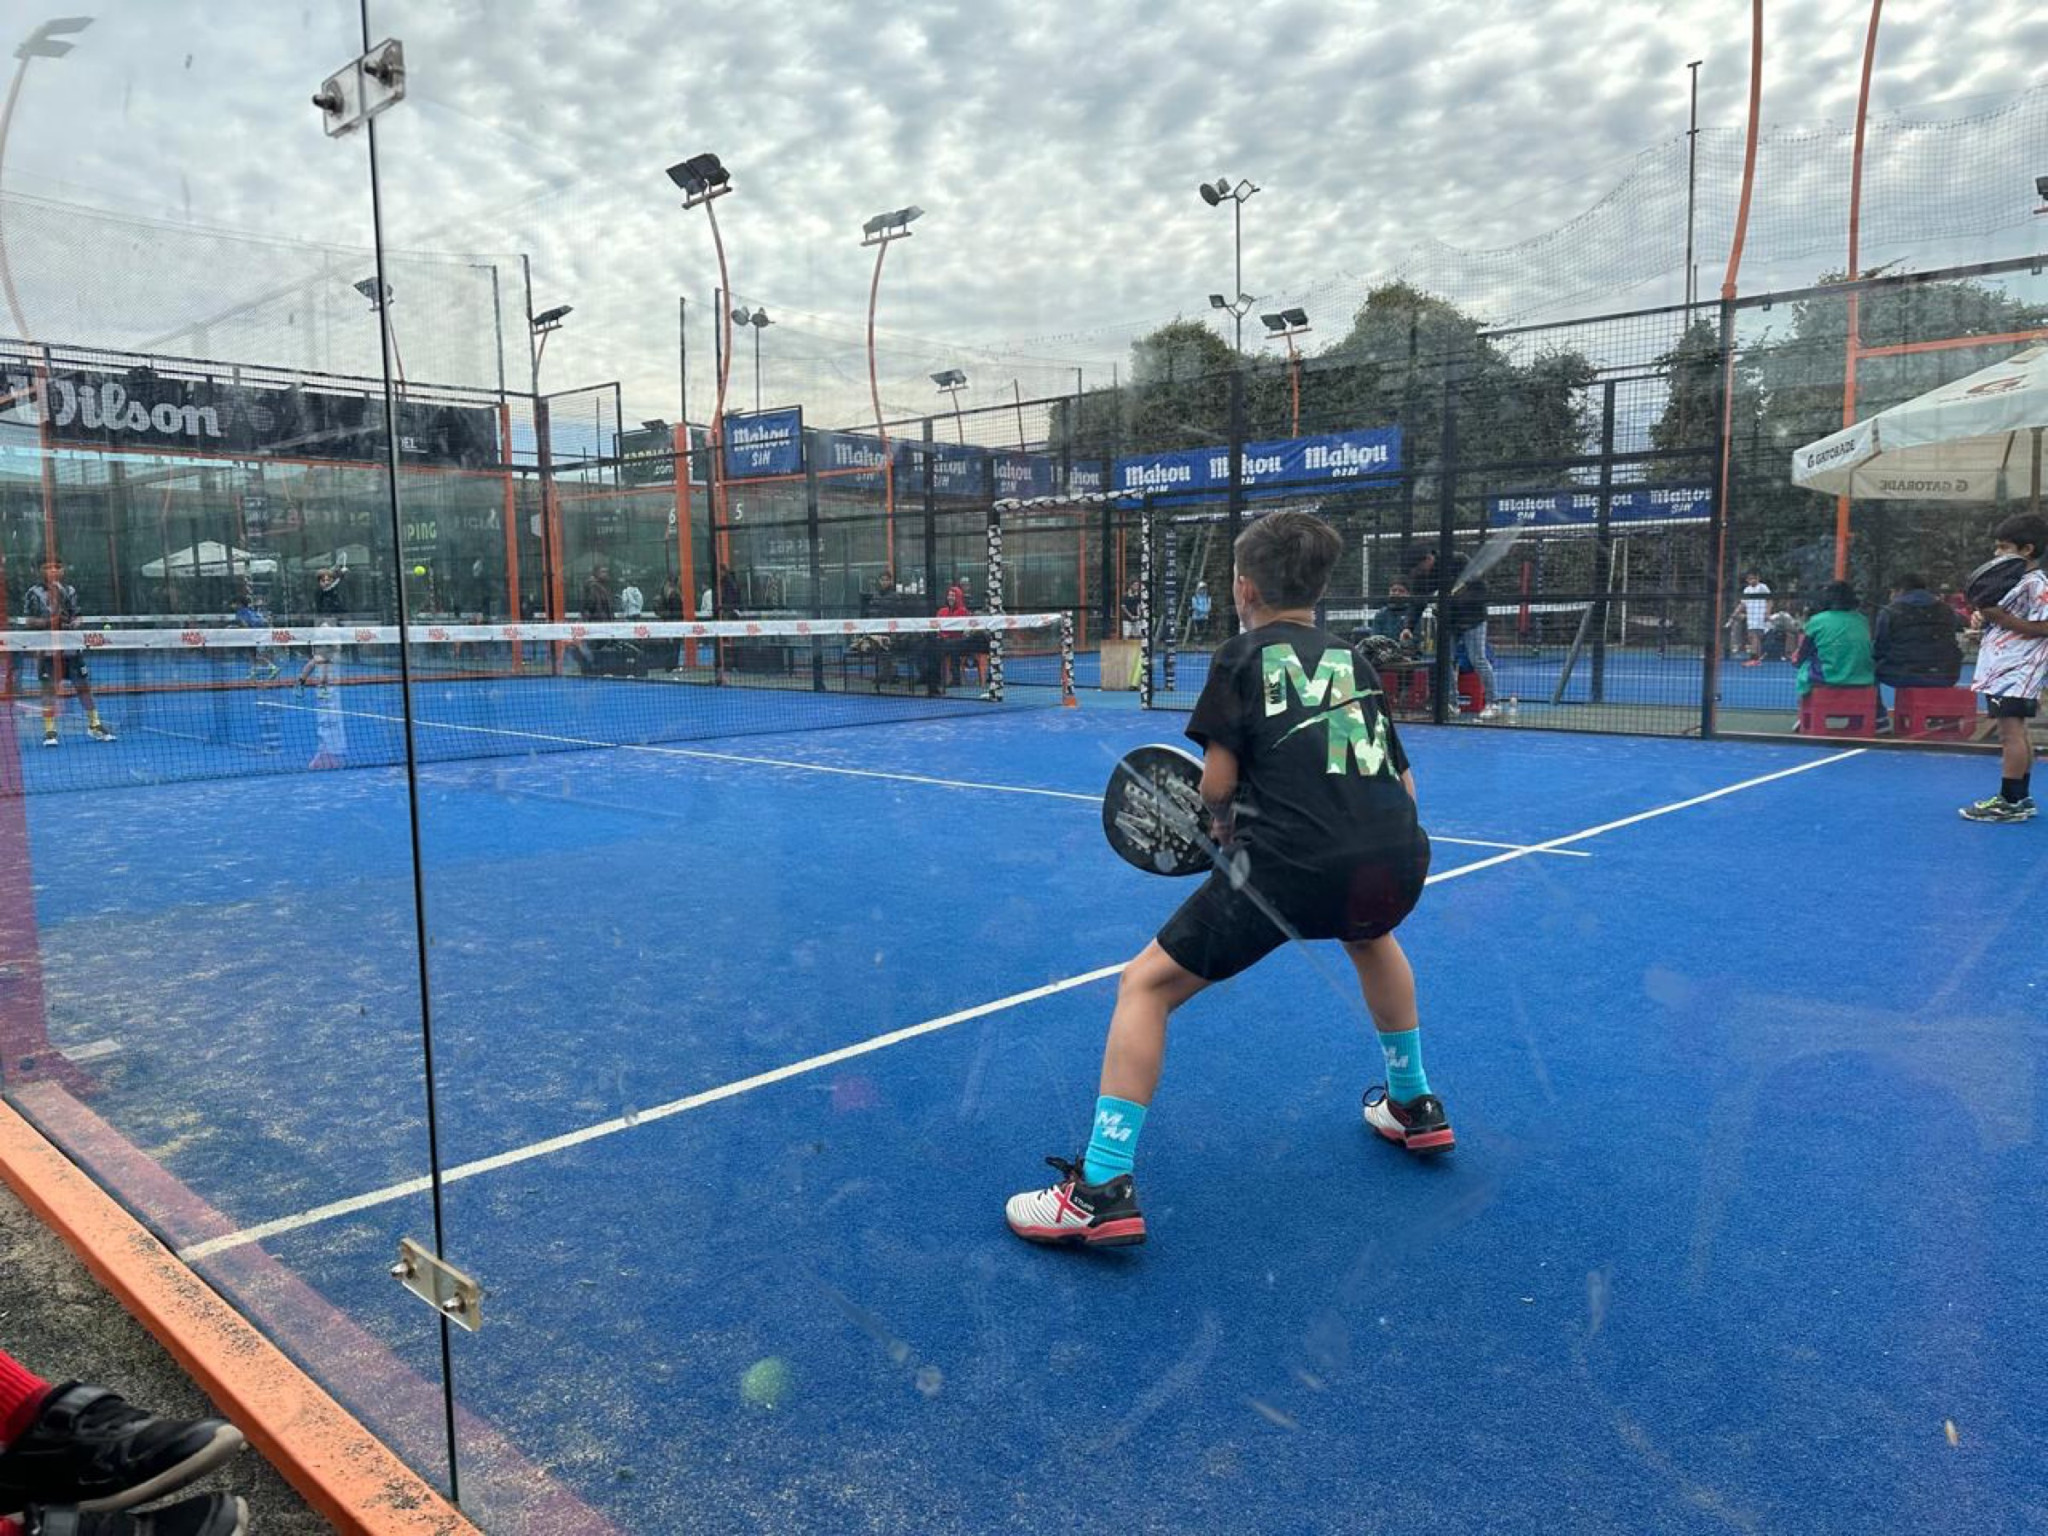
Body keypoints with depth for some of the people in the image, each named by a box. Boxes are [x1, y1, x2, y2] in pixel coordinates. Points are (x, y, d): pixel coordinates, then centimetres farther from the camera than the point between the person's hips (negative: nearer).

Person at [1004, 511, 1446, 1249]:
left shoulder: (1244, 657, 8)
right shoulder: (1355, 662, 21)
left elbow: (1217, 782, 1)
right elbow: (1401, 784, 20)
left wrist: (1225, 823, 21)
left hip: (1288, 869, -6)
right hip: (1399, 866, 6)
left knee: (1145, 984, 7)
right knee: (1368, 932, 42)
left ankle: (1103, 1188, 2)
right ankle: (1414, 1105, 51)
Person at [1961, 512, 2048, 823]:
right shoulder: (2017, 580, 18)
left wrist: (2000, 617, -19)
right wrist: (1987, 615, 7)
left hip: (2017, 672, -10)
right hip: (2003, 670, 10)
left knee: (2011, 731, -9)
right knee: (2015, 733, 14)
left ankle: (2010, 801, -7)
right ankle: (2021, 798, 21)